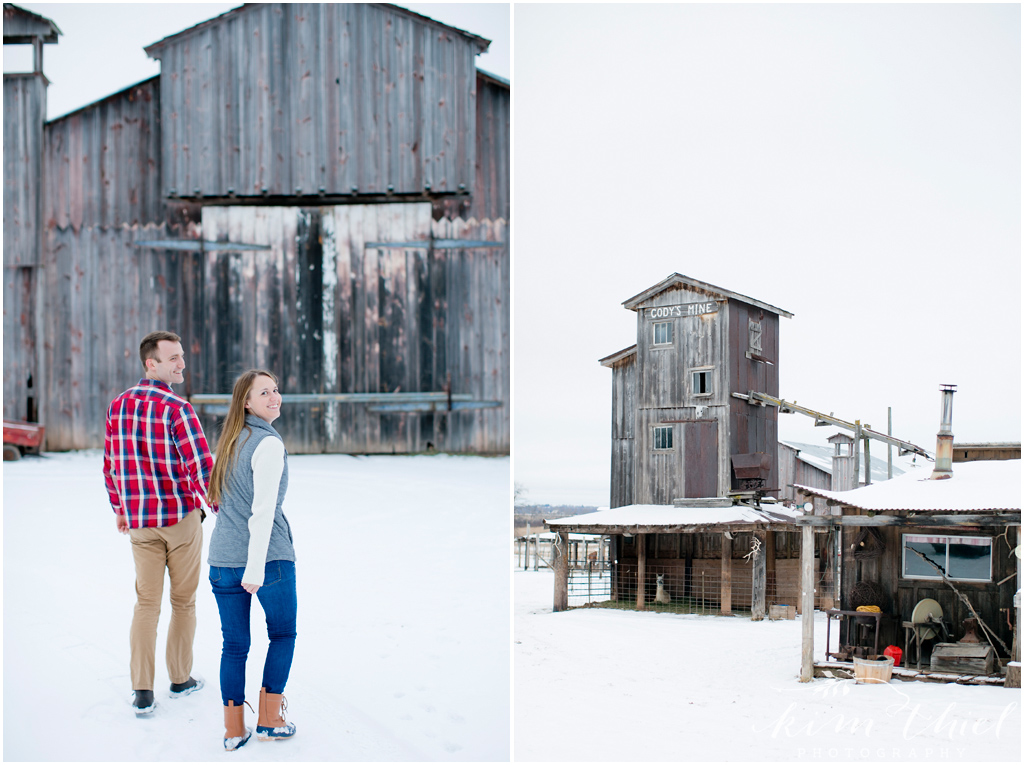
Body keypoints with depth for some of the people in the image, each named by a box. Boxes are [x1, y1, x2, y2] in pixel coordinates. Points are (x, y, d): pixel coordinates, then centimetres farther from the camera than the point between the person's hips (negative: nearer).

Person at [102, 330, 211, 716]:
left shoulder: (118, 406, 3)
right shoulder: (177, 409, -16)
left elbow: (110, 464, 11)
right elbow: (202, 467, -21)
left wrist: (119, 507, 23)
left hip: (139, 521, 5)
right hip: (182, 516, -4)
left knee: (147, 603, 8)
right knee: (183, 601, 12)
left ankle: (142, 693, 3)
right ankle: (180, 679, 24)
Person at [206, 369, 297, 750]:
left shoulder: (231, 439, 11)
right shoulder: (268, 444, -13)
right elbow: (263, 510, -20)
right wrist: (255, 568, -23)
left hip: (222, 558, 6)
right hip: (268, 557, -6)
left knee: (234, 644, 11)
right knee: (283, 634, 14)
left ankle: (233, 730, 15)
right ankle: (269, 720, 15)